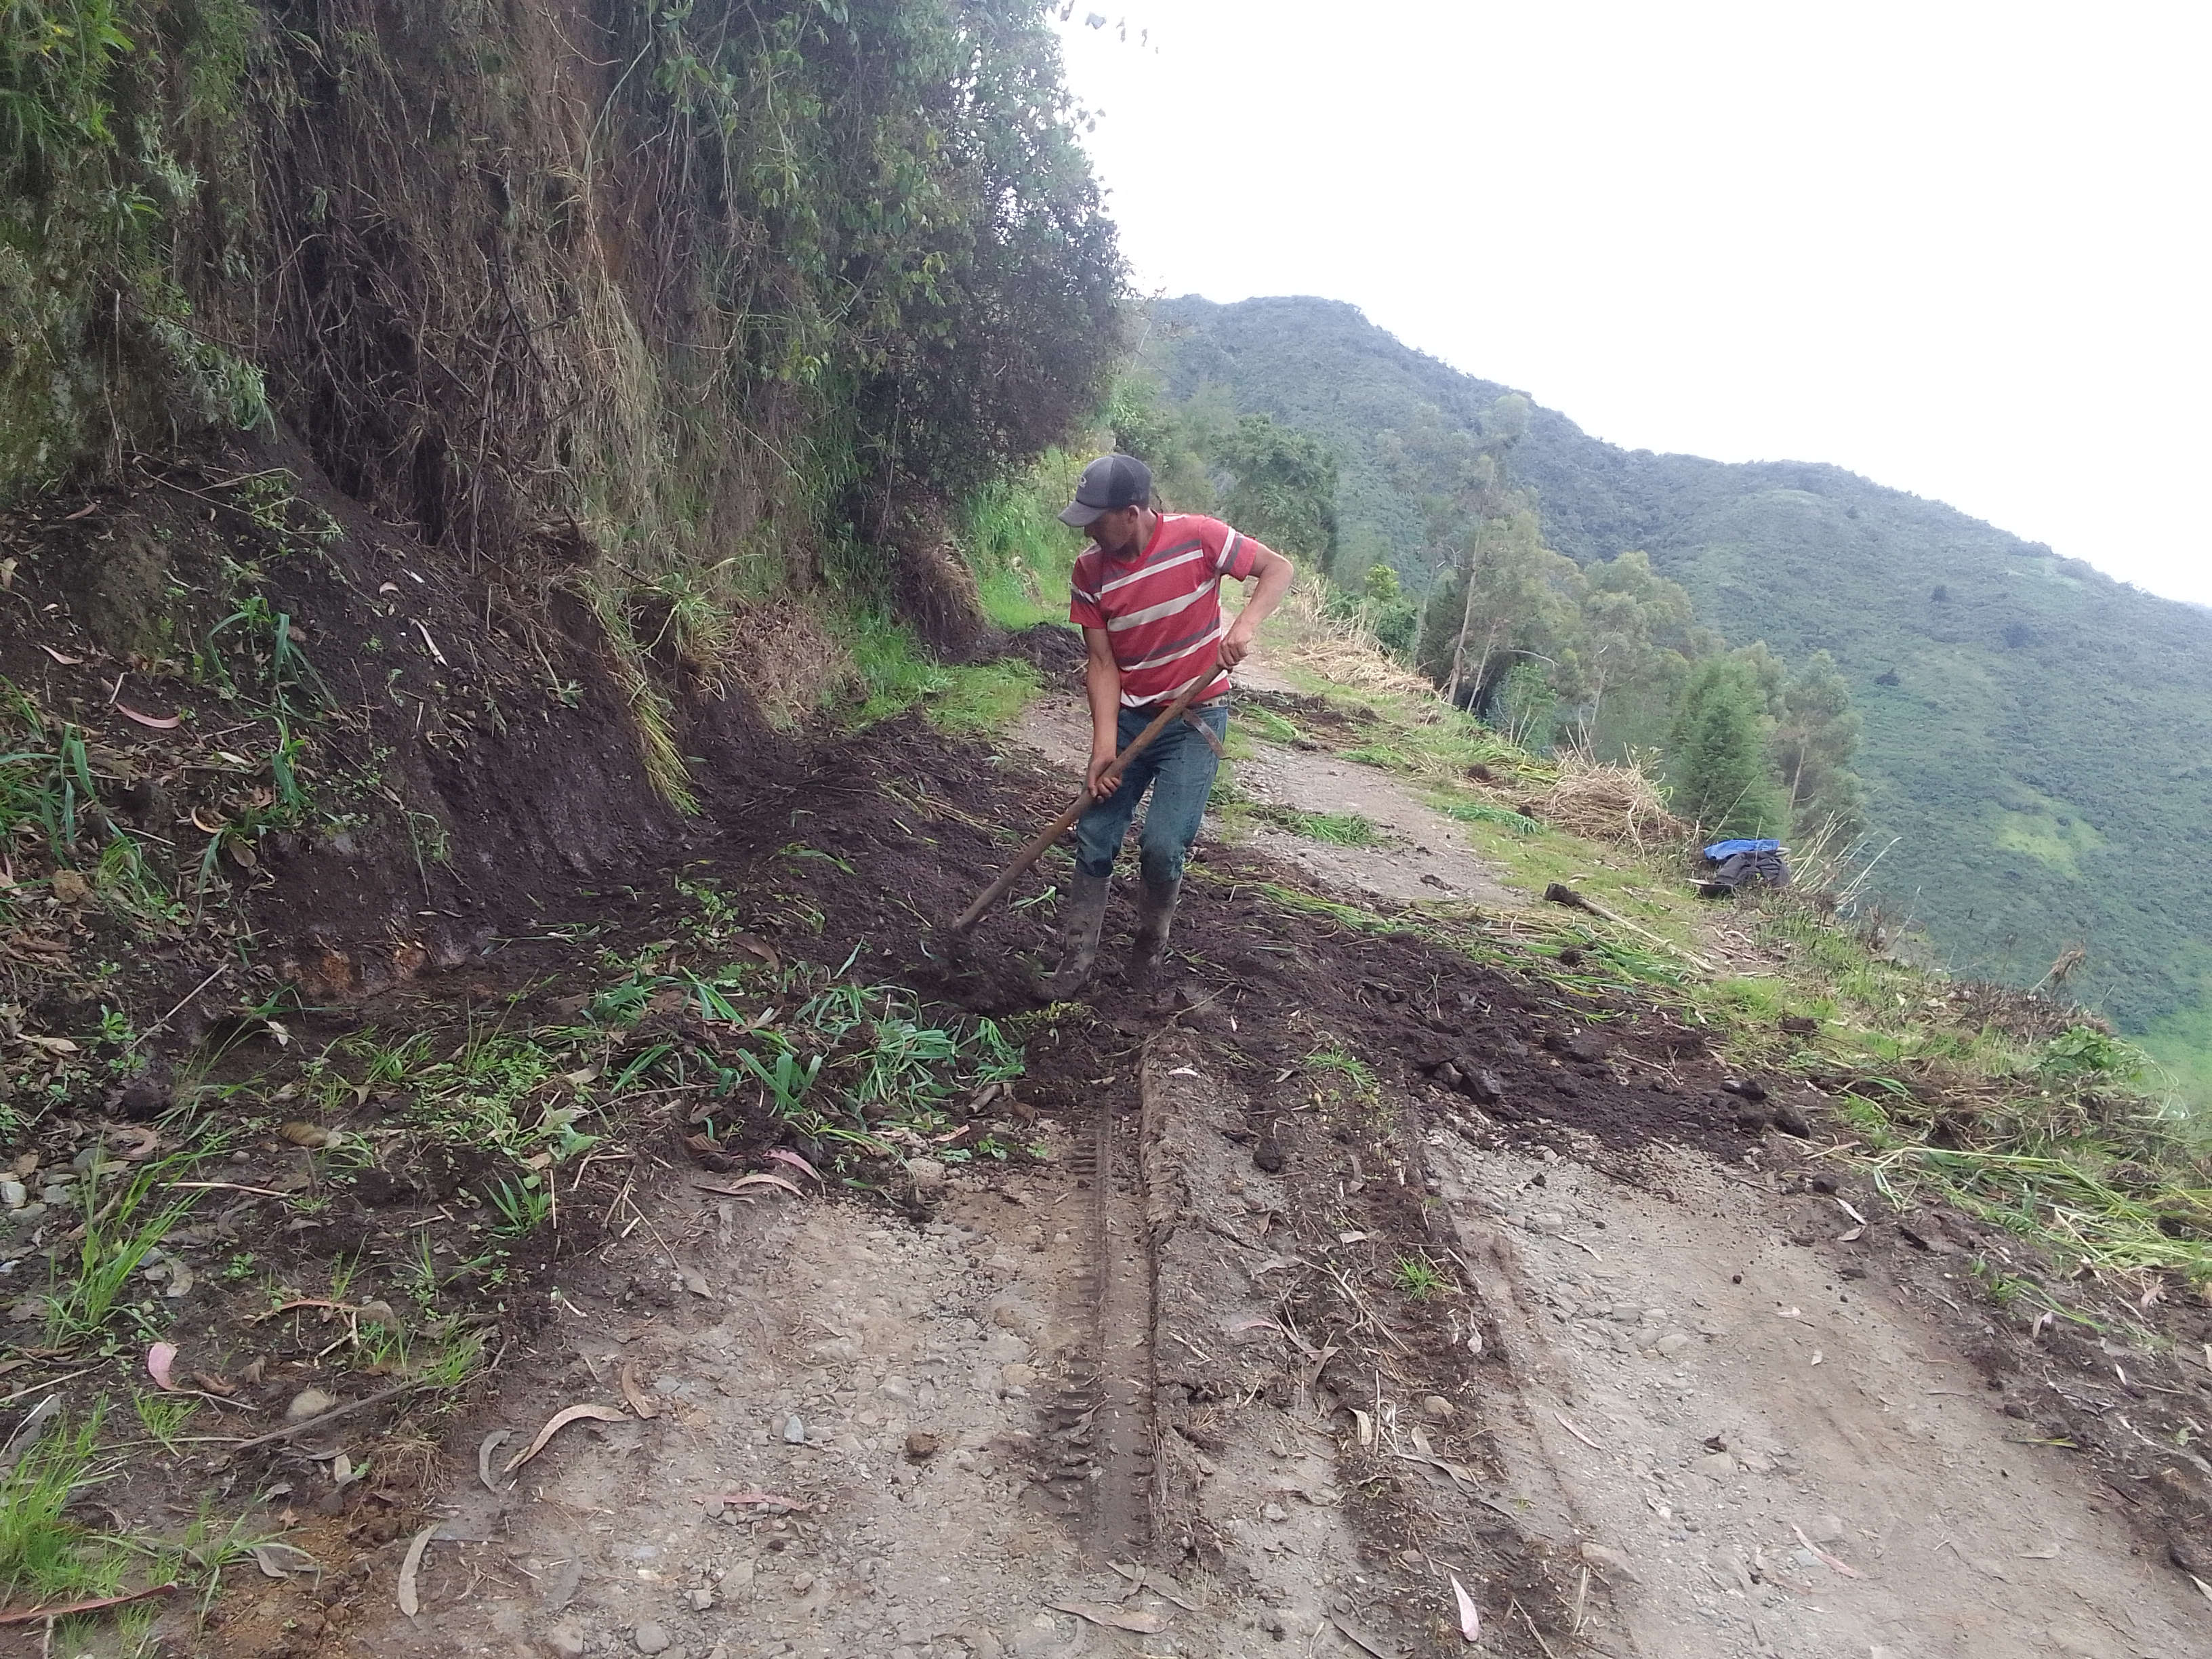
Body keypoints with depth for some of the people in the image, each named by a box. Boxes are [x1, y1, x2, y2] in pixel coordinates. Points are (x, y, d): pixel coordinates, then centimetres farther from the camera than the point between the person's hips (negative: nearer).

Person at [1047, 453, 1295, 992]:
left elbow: (1279, 569, -9)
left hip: (1196, 719, -3)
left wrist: (1245, 624, -28)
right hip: (1129, 718, 3)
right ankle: (1076, 963, 13)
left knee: (1162, 846, -12)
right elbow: (1102, 663, -8)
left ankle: (1150, 946, 16)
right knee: (1094, 840, 0)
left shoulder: (1198, 537, -17)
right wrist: (1105, 746, -17)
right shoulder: (1089, 571, -8)